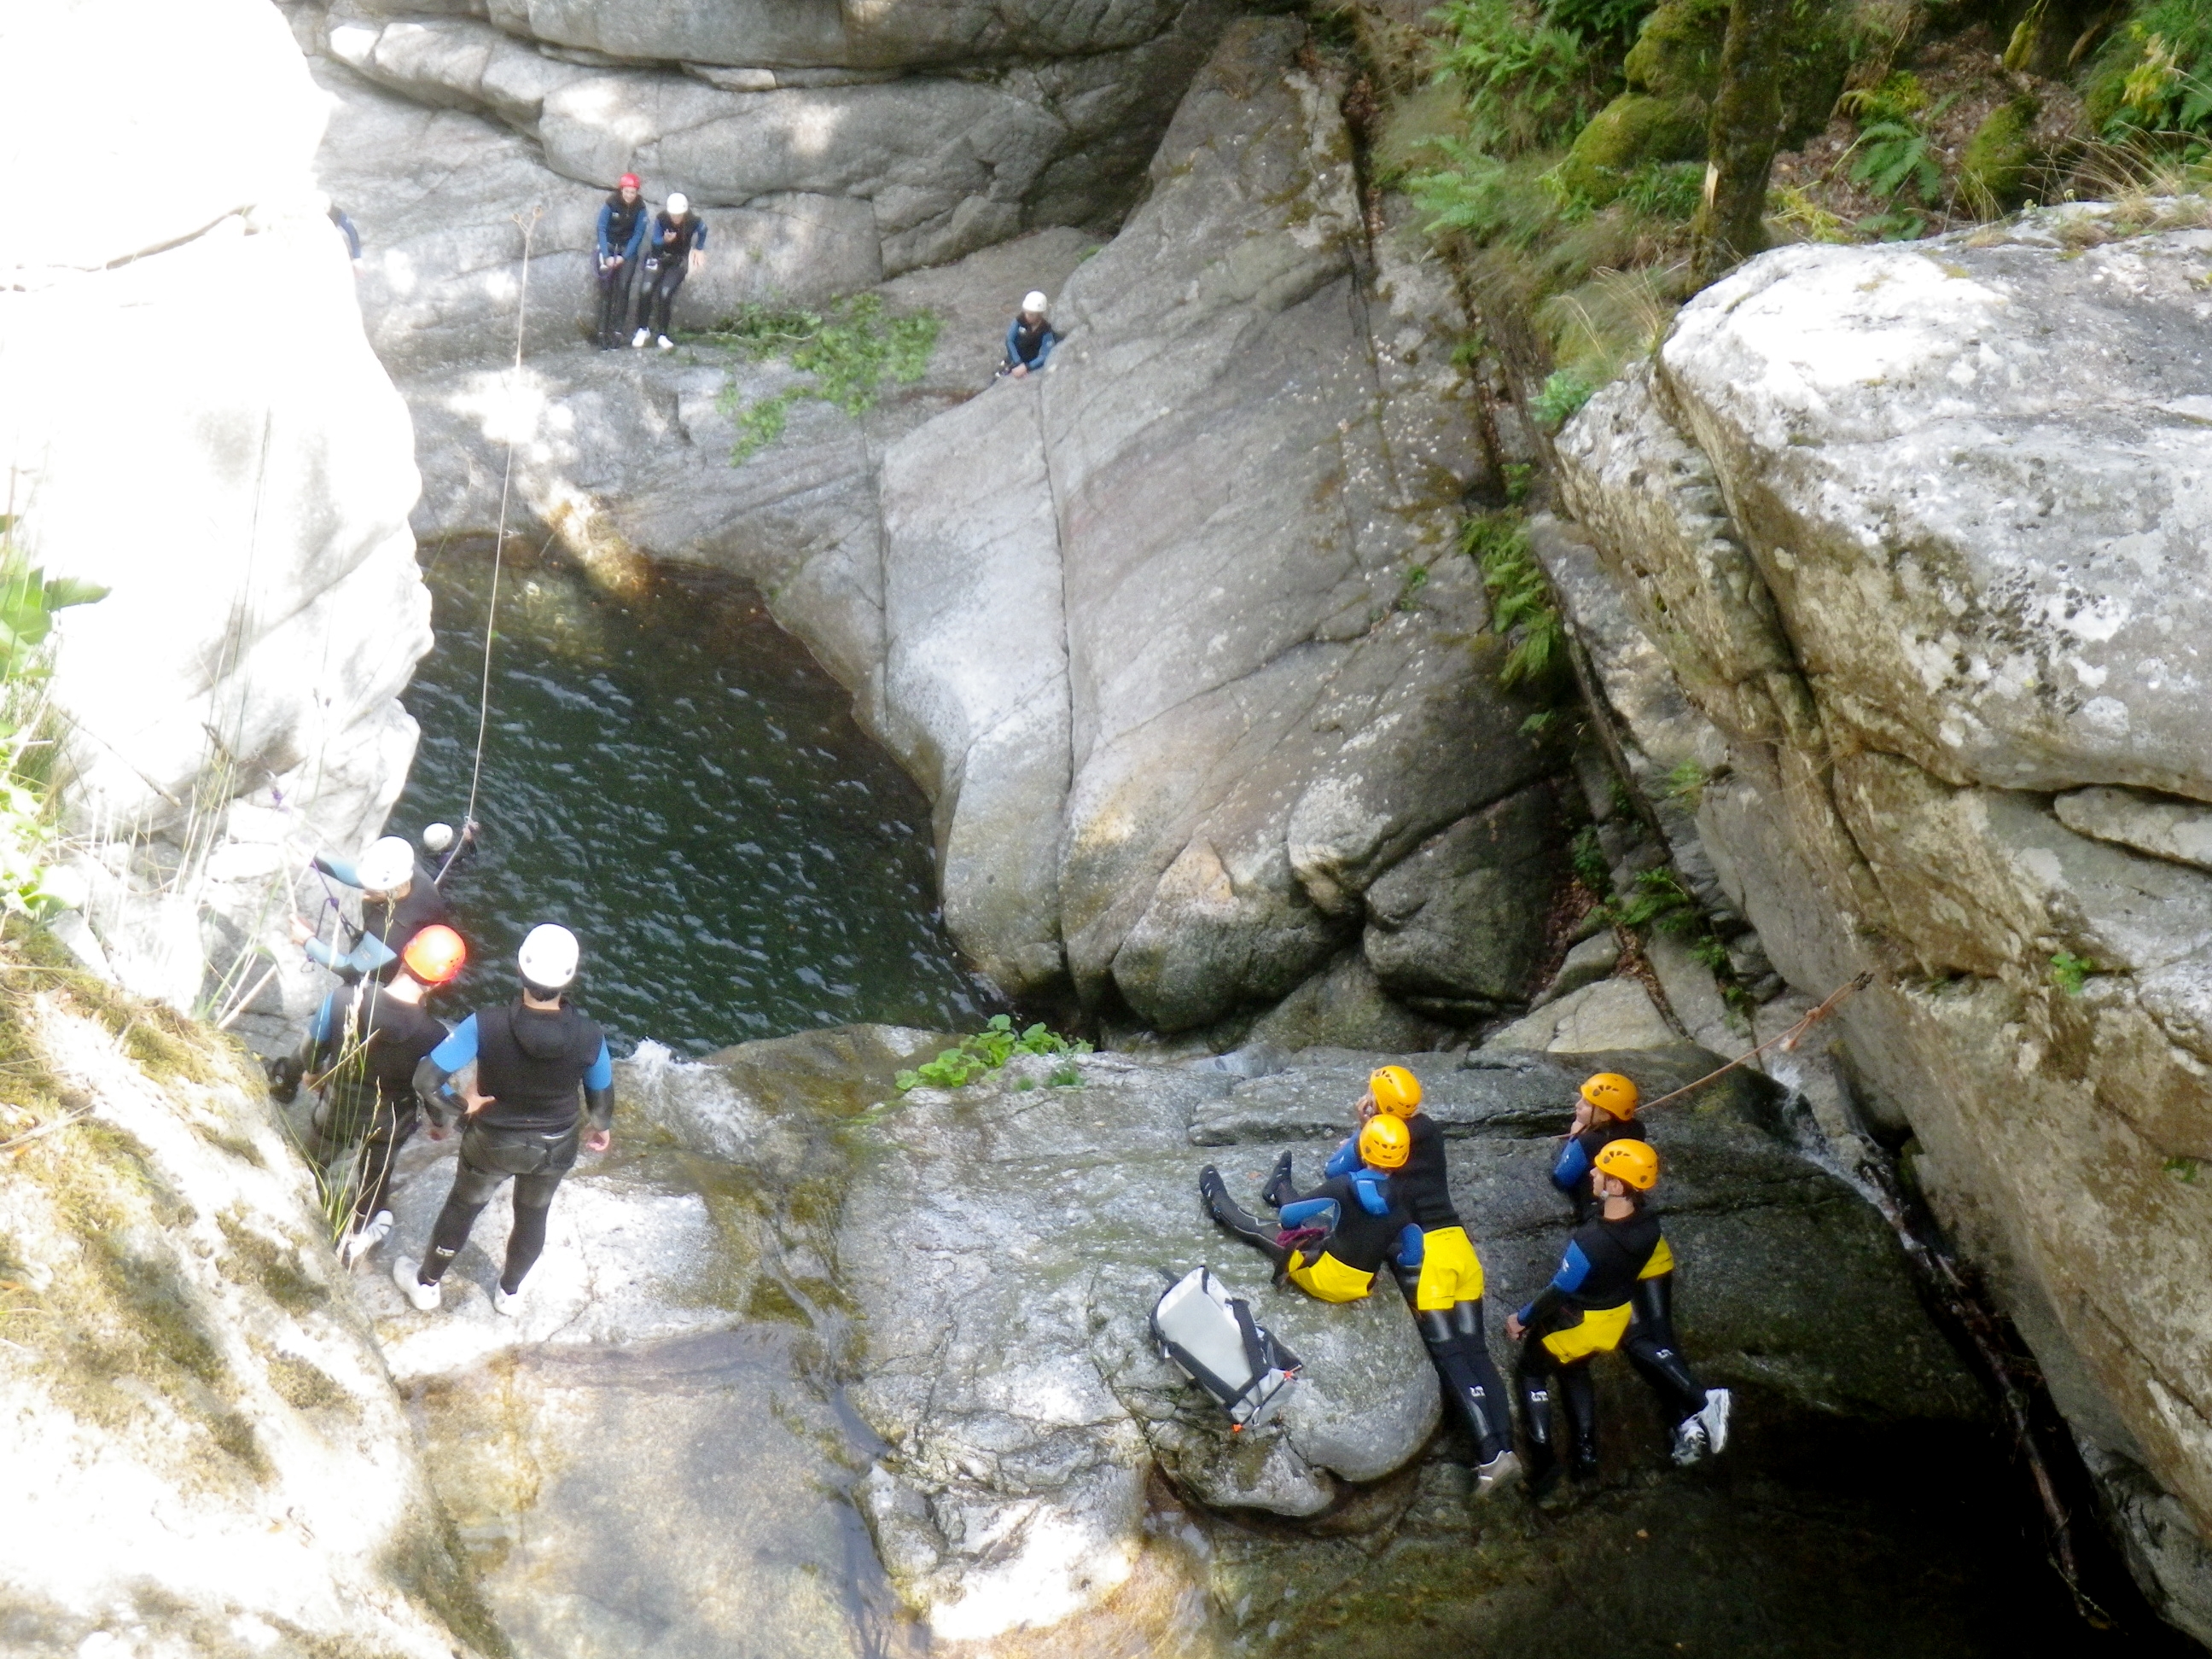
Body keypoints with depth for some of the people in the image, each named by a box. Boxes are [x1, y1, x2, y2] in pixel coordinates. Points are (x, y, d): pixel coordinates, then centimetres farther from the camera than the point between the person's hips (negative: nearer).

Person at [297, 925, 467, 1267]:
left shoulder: (343, 1000, -31)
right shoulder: (433, 1038, -34)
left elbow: (311, 1047, -11)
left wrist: (313, 1072, 13)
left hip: (335, 1113, 1)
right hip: (388, 1128, -1)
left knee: (312, 1165, 33)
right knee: (374, 1180, 31)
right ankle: (354, 1241, 55)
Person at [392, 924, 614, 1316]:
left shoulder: (487, 1026, -33)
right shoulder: (589, 1037, -28)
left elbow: (426, 1079, -30)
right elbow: (601, 1096, -9)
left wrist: (441, 1116, -8)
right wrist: (601, 1127, 14)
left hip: (491, 1143, -1)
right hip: (554, 1149, 1)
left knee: (462, 1207, 27)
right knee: (532, 1215, 30)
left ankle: (426, 1283, 50)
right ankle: (510, 1291, 54)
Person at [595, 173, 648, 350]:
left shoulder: (640, 207, -9)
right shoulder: (610, 203, -13)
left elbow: (638, 233, -7)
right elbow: (601, 229, -11)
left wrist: (624, 257, -13)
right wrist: (607, 256, -19)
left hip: (628, 249, 1)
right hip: (608, 247, -1)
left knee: (622, 289, -10)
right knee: (606, 288, -9)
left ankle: (617, 334, -10)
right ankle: (603, 333, -9)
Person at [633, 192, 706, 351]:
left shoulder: (694, 222, -21)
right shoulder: (661, 218, -21)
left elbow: (702, 231, 3)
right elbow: (655, 241, -15)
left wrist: (699, 249, 8)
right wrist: (665, 240, -36)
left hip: (678, 262, -1)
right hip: (659, 258, 1)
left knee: (665, 294, -16)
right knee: (647, 290, -15)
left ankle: (662, 334, -2)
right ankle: (643, 329, 3)